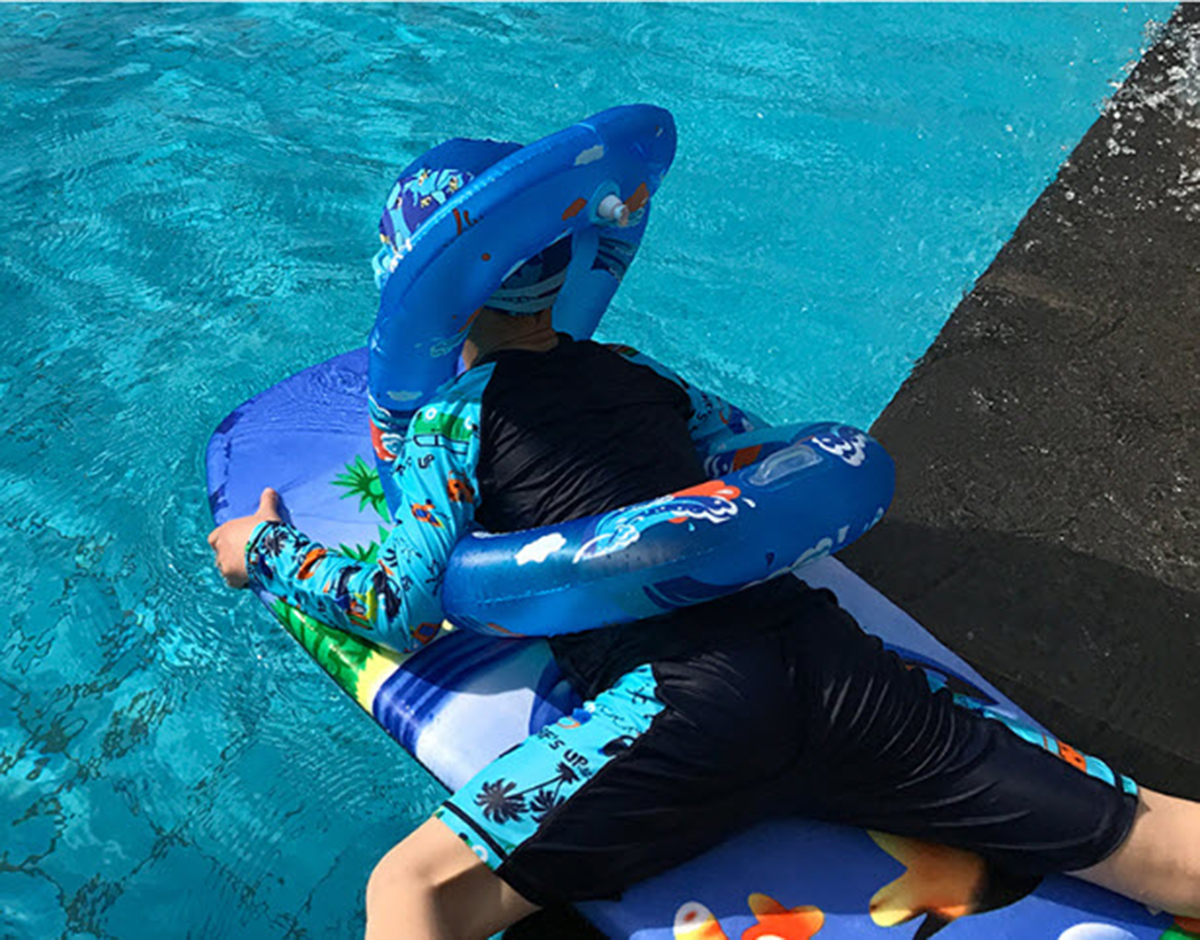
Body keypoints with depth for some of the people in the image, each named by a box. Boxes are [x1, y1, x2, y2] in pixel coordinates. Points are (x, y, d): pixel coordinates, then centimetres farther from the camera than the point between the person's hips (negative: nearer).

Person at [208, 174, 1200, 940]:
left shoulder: (447, 417, 10)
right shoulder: (633, 370, 23)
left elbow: (407, 611, 5)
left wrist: (268, 550, 21)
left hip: (680, 699, -5)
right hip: (828, 654, 6)